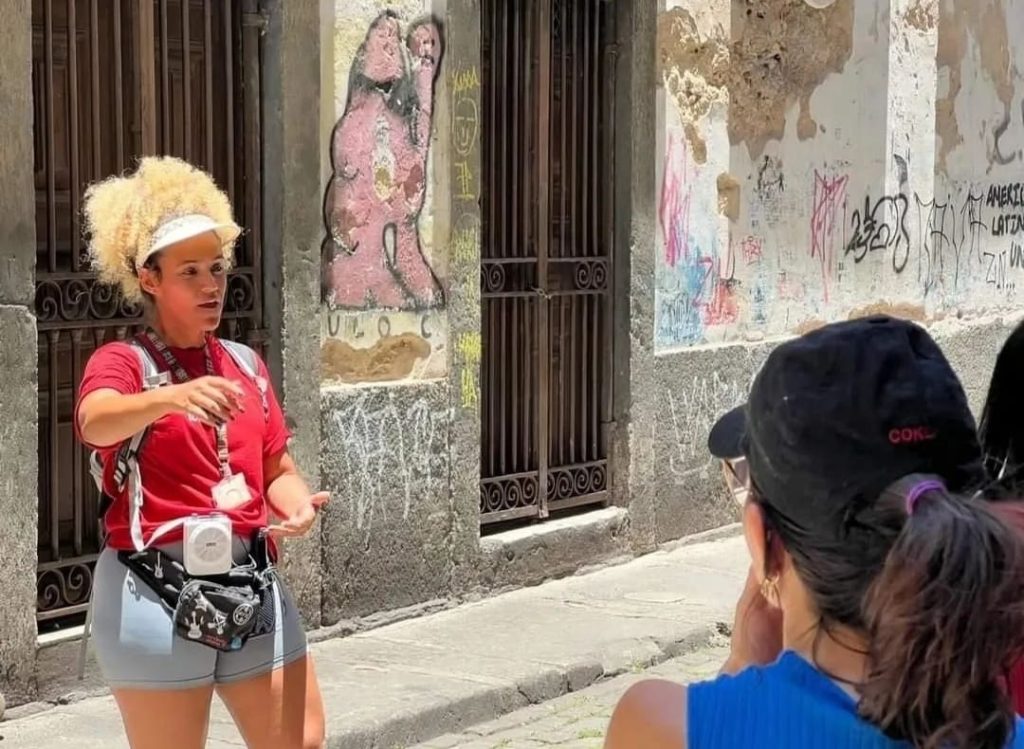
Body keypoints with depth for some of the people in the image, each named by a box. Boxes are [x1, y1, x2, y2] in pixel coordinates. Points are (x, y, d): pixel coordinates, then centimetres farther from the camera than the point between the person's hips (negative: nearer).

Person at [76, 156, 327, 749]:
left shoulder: (246, 364, 13)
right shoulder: (122, 361, -5)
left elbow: (277, 469, 14)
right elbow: (96, 422, -28)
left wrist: (298, 505, -9)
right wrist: (173, 396, -47)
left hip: (253, 586, 6)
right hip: (158, 593, -5)